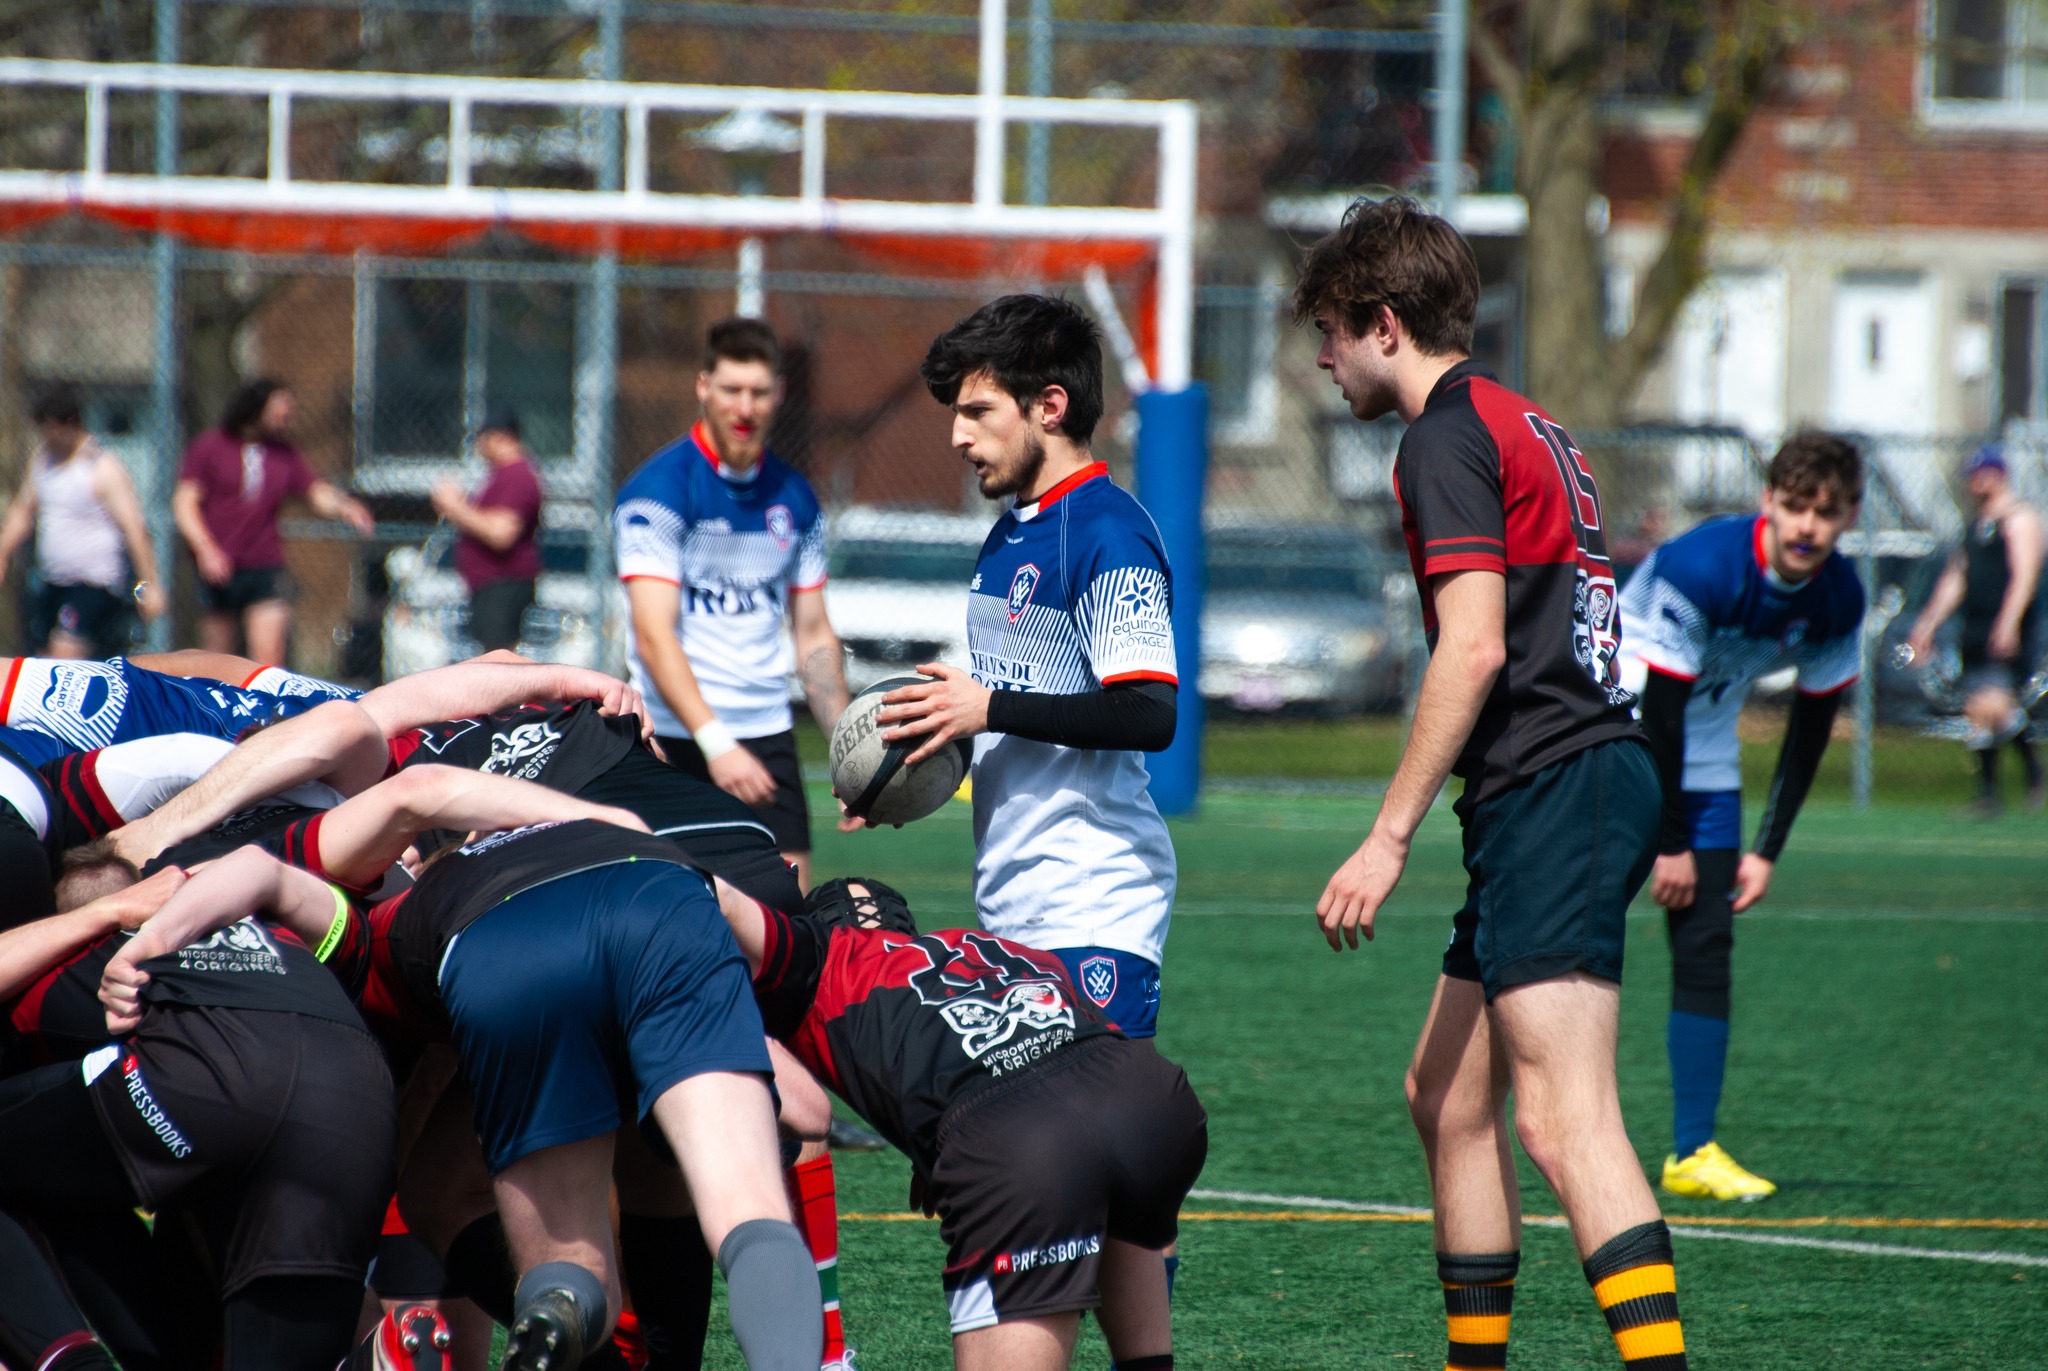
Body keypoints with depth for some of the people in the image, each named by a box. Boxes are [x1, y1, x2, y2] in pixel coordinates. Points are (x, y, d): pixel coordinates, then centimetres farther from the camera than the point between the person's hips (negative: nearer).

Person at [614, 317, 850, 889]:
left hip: (767, 735, 5)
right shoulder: (659, 489, -9)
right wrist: (715, 742, -27)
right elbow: (655, 637, -17)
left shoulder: (794, 498, 10)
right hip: (677, 740, -5)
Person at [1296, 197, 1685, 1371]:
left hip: (1552, 790, -10)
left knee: (1566, 1121, -18)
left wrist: (1389, 837, -17)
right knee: (1450, 1096, 17)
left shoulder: (1448, 437, -8)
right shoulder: (1528, 426, 22)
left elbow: (1473, 647, -18)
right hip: (1599, 771, 10)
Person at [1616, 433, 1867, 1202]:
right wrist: (1668, 845, -18)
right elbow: (1660, 711, -23)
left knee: (1707, 947, 0)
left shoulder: (1838, 600, -9)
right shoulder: (1698, 570, -28)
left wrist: (1768, 850, 0)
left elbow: (1811, 728, 3)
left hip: (1701, 764, 6)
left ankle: (1692, 1153, 2)